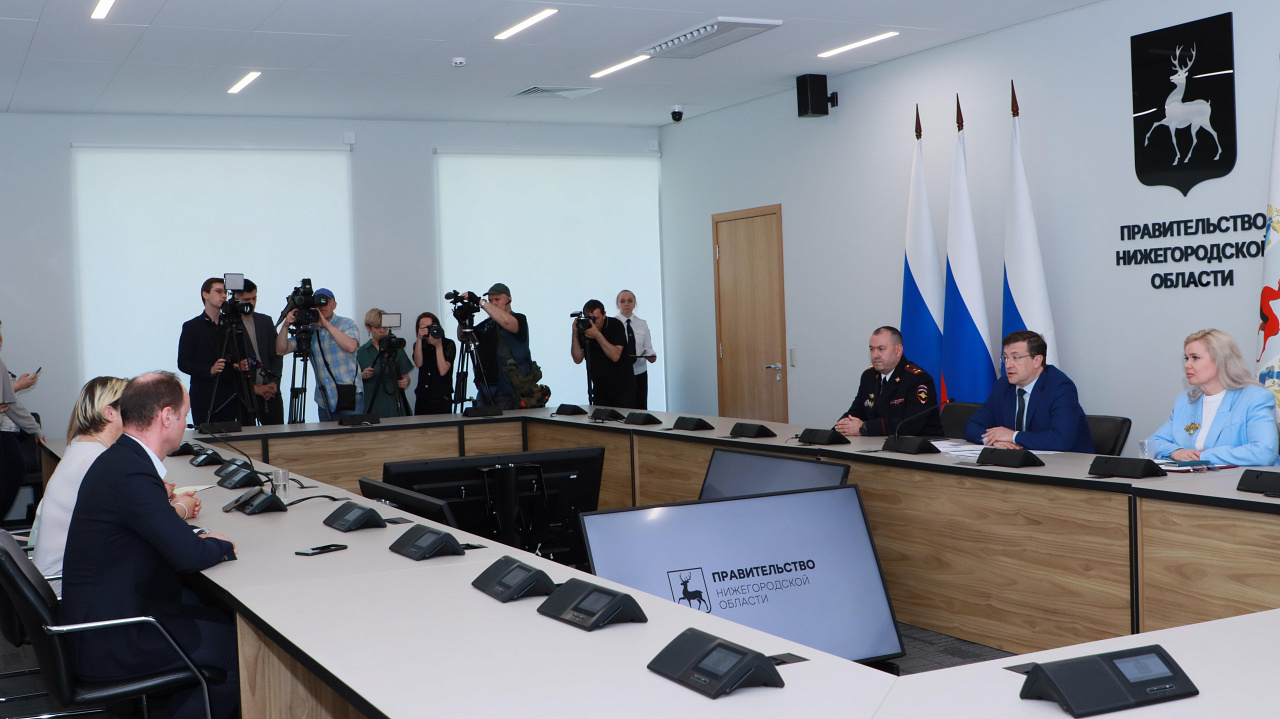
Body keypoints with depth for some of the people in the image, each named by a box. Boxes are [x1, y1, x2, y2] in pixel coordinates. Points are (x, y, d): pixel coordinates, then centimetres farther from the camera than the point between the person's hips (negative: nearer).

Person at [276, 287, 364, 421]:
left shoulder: (346, 324, 1)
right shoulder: (308, 330, 10)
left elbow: (351, 347, -20)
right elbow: (281, 350, 5)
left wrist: (326, 324, -19)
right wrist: (285, 326, -10)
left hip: (350, 394, -4)